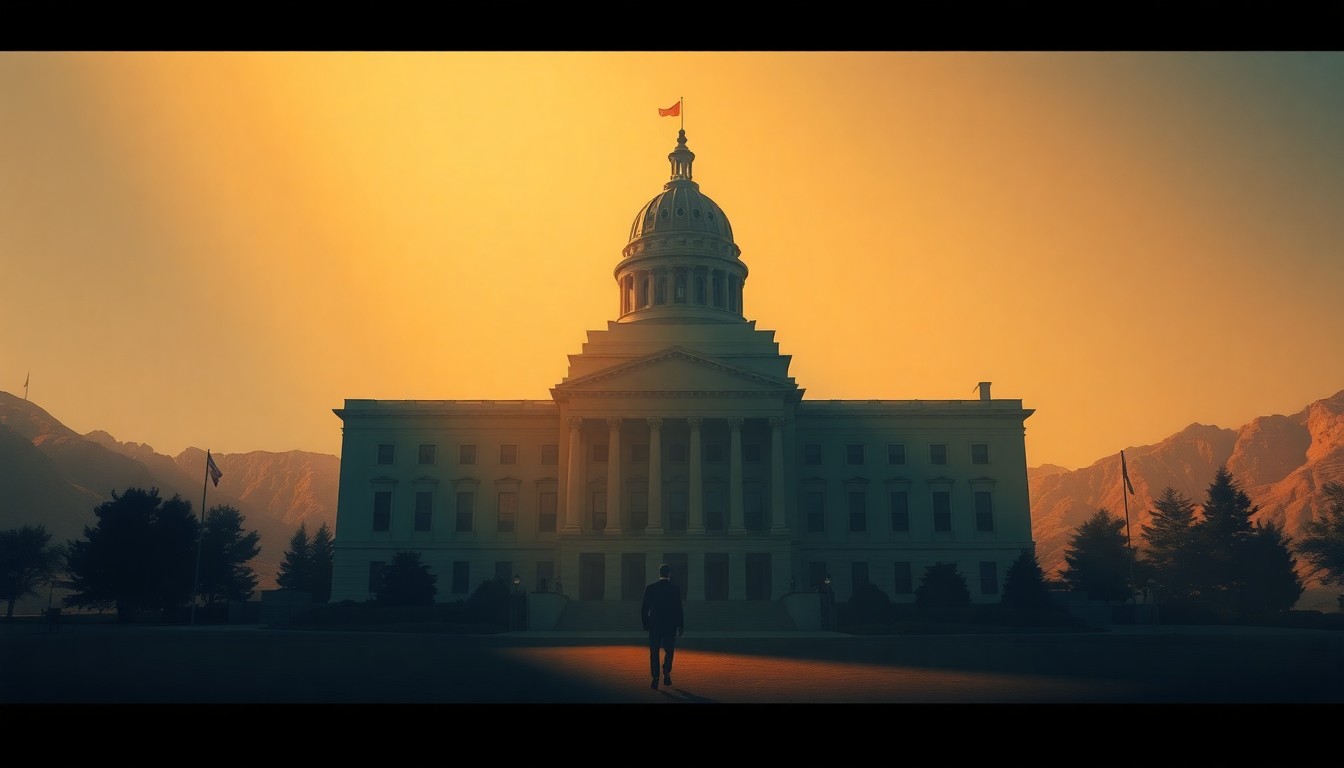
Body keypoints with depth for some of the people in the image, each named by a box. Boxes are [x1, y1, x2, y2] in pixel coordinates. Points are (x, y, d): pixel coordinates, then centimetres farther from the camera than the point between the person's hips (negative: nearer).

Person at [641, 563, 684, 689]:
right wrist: (681, 626, 3)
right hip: (670, 626, 0)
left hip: (654, 625, 1)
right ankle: (666, 673, -2)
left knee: (654, 652, 7)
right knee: (669, 651, 16)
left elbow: (644, 609, -1)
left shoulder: (650, 588, -4)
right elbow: (679, 609, -6)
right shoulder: (675, 589, -6)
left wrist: (646, 624, 10)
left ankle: (655, 680, 0)